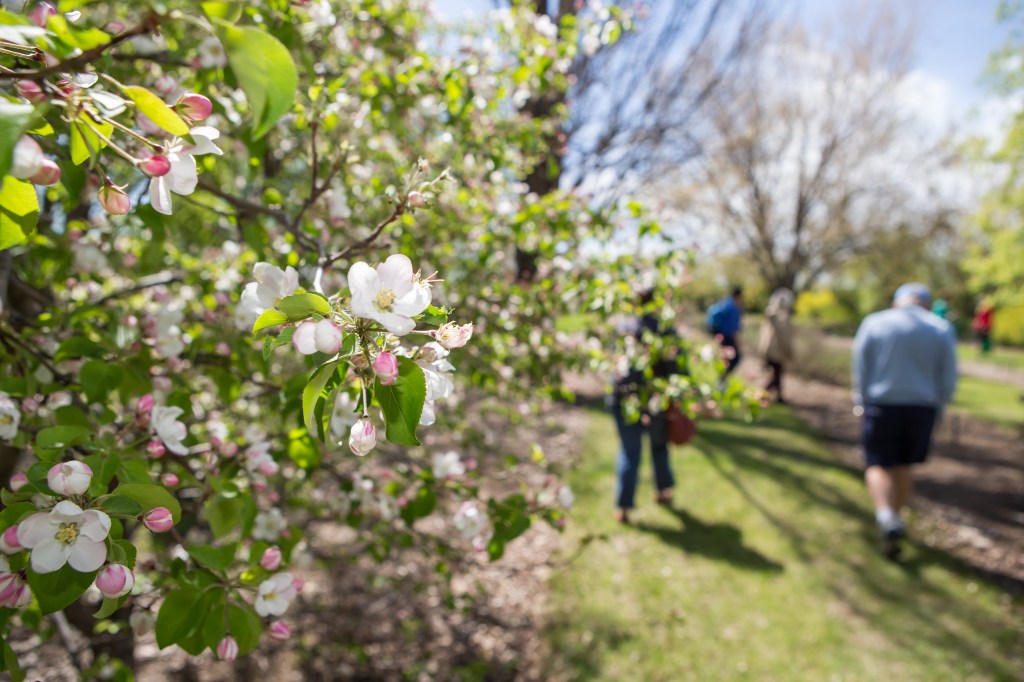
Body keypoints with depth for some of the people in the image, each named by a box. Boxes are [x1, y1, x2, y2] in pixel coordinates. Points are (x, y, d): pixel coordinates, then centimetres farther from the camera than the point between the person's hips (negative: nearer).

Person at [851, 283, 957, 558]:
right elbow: (948, 380, 1)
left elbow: (860, 370, 0)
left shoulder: (873, 323, 0)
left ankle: (887, 517, -19)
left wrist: (861, 404, 9)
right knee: (904, 467, 17)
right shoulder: (942, 329, 2)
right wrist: (935, 410, 13)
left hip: (881, 405, -2)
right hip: (922, 407, 2)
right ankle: (896, 517, 27)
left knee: (879, 465, 4)